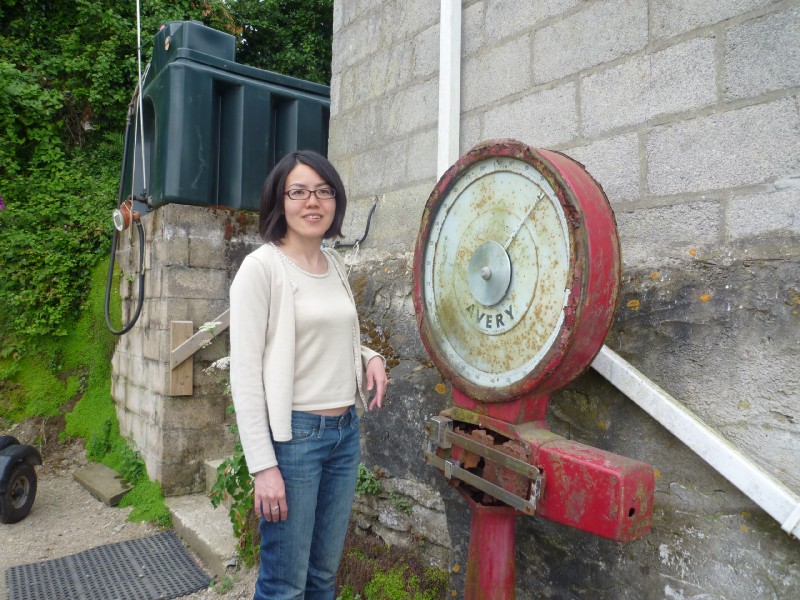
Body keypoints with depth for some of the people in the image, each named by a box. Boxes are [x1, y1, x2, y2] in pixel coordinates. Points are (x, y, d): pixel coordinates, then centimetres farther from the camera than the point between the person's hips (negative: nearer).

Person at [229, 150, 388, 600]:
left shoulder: (336, 265, 9)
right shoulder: (262, 267, -11)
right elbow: (245, 372, -13)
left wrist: (370, 357, 0)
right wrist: (263, 465, -16)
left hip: (346, 432, 6)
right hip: (293, 434, -6)